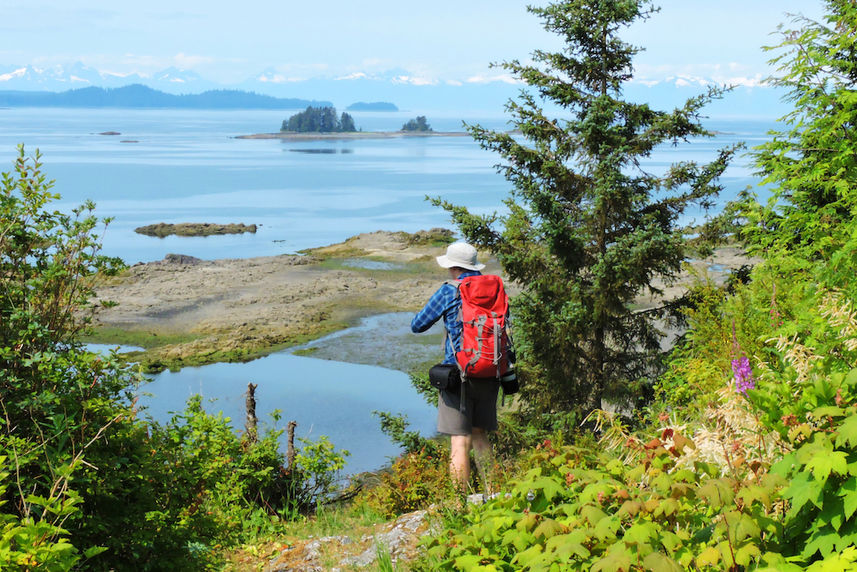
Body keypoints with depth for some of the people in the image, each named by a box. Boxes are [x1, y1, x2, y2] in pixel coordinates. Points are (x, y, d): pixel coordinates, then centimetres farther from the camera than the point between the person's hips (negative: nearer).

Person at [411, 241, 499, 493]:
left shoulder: (449, 292, -7)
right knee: (480, 436, 17)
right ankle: (491, 495, 18)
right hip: (489, 374, 5)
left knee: (460, 442, -4)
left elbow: (417, 326, 2)